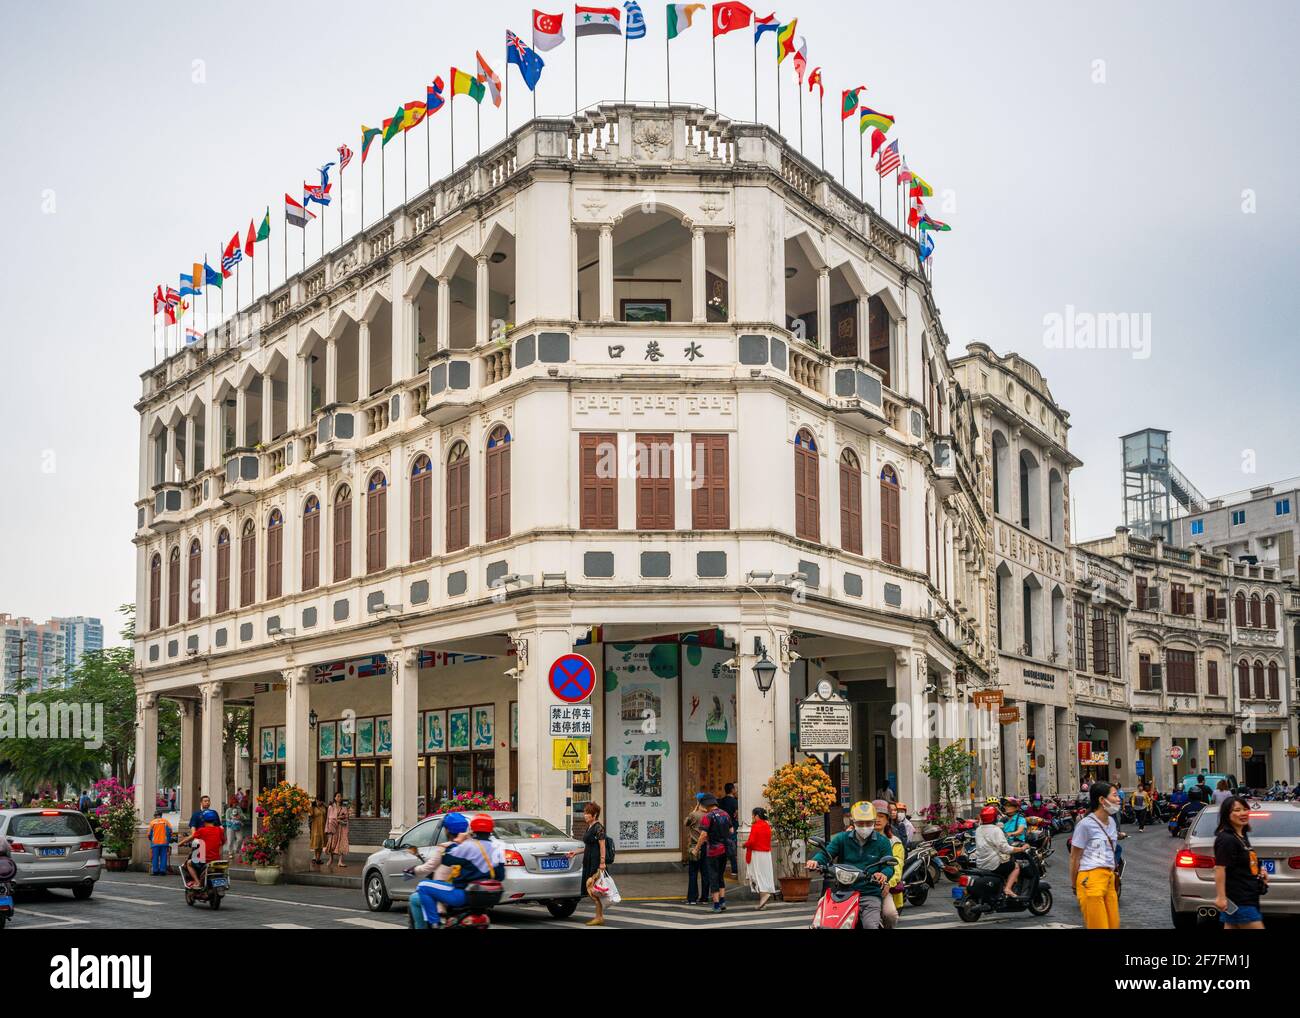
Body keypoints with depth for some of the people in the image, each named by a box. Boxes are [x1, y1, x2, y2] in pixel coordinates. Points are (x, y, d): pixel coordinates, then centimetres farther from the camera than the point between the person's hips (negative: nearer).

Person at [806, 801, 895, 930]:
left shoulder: (882, 842, 9)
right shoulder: (842, 838, 12)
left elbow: (889, 865, 3)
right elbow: (826, 853, 3)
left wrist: (884, 874, -22)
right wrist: (816, 860, -21)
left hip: (870, 895, -1)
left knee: (870, 926, -25)